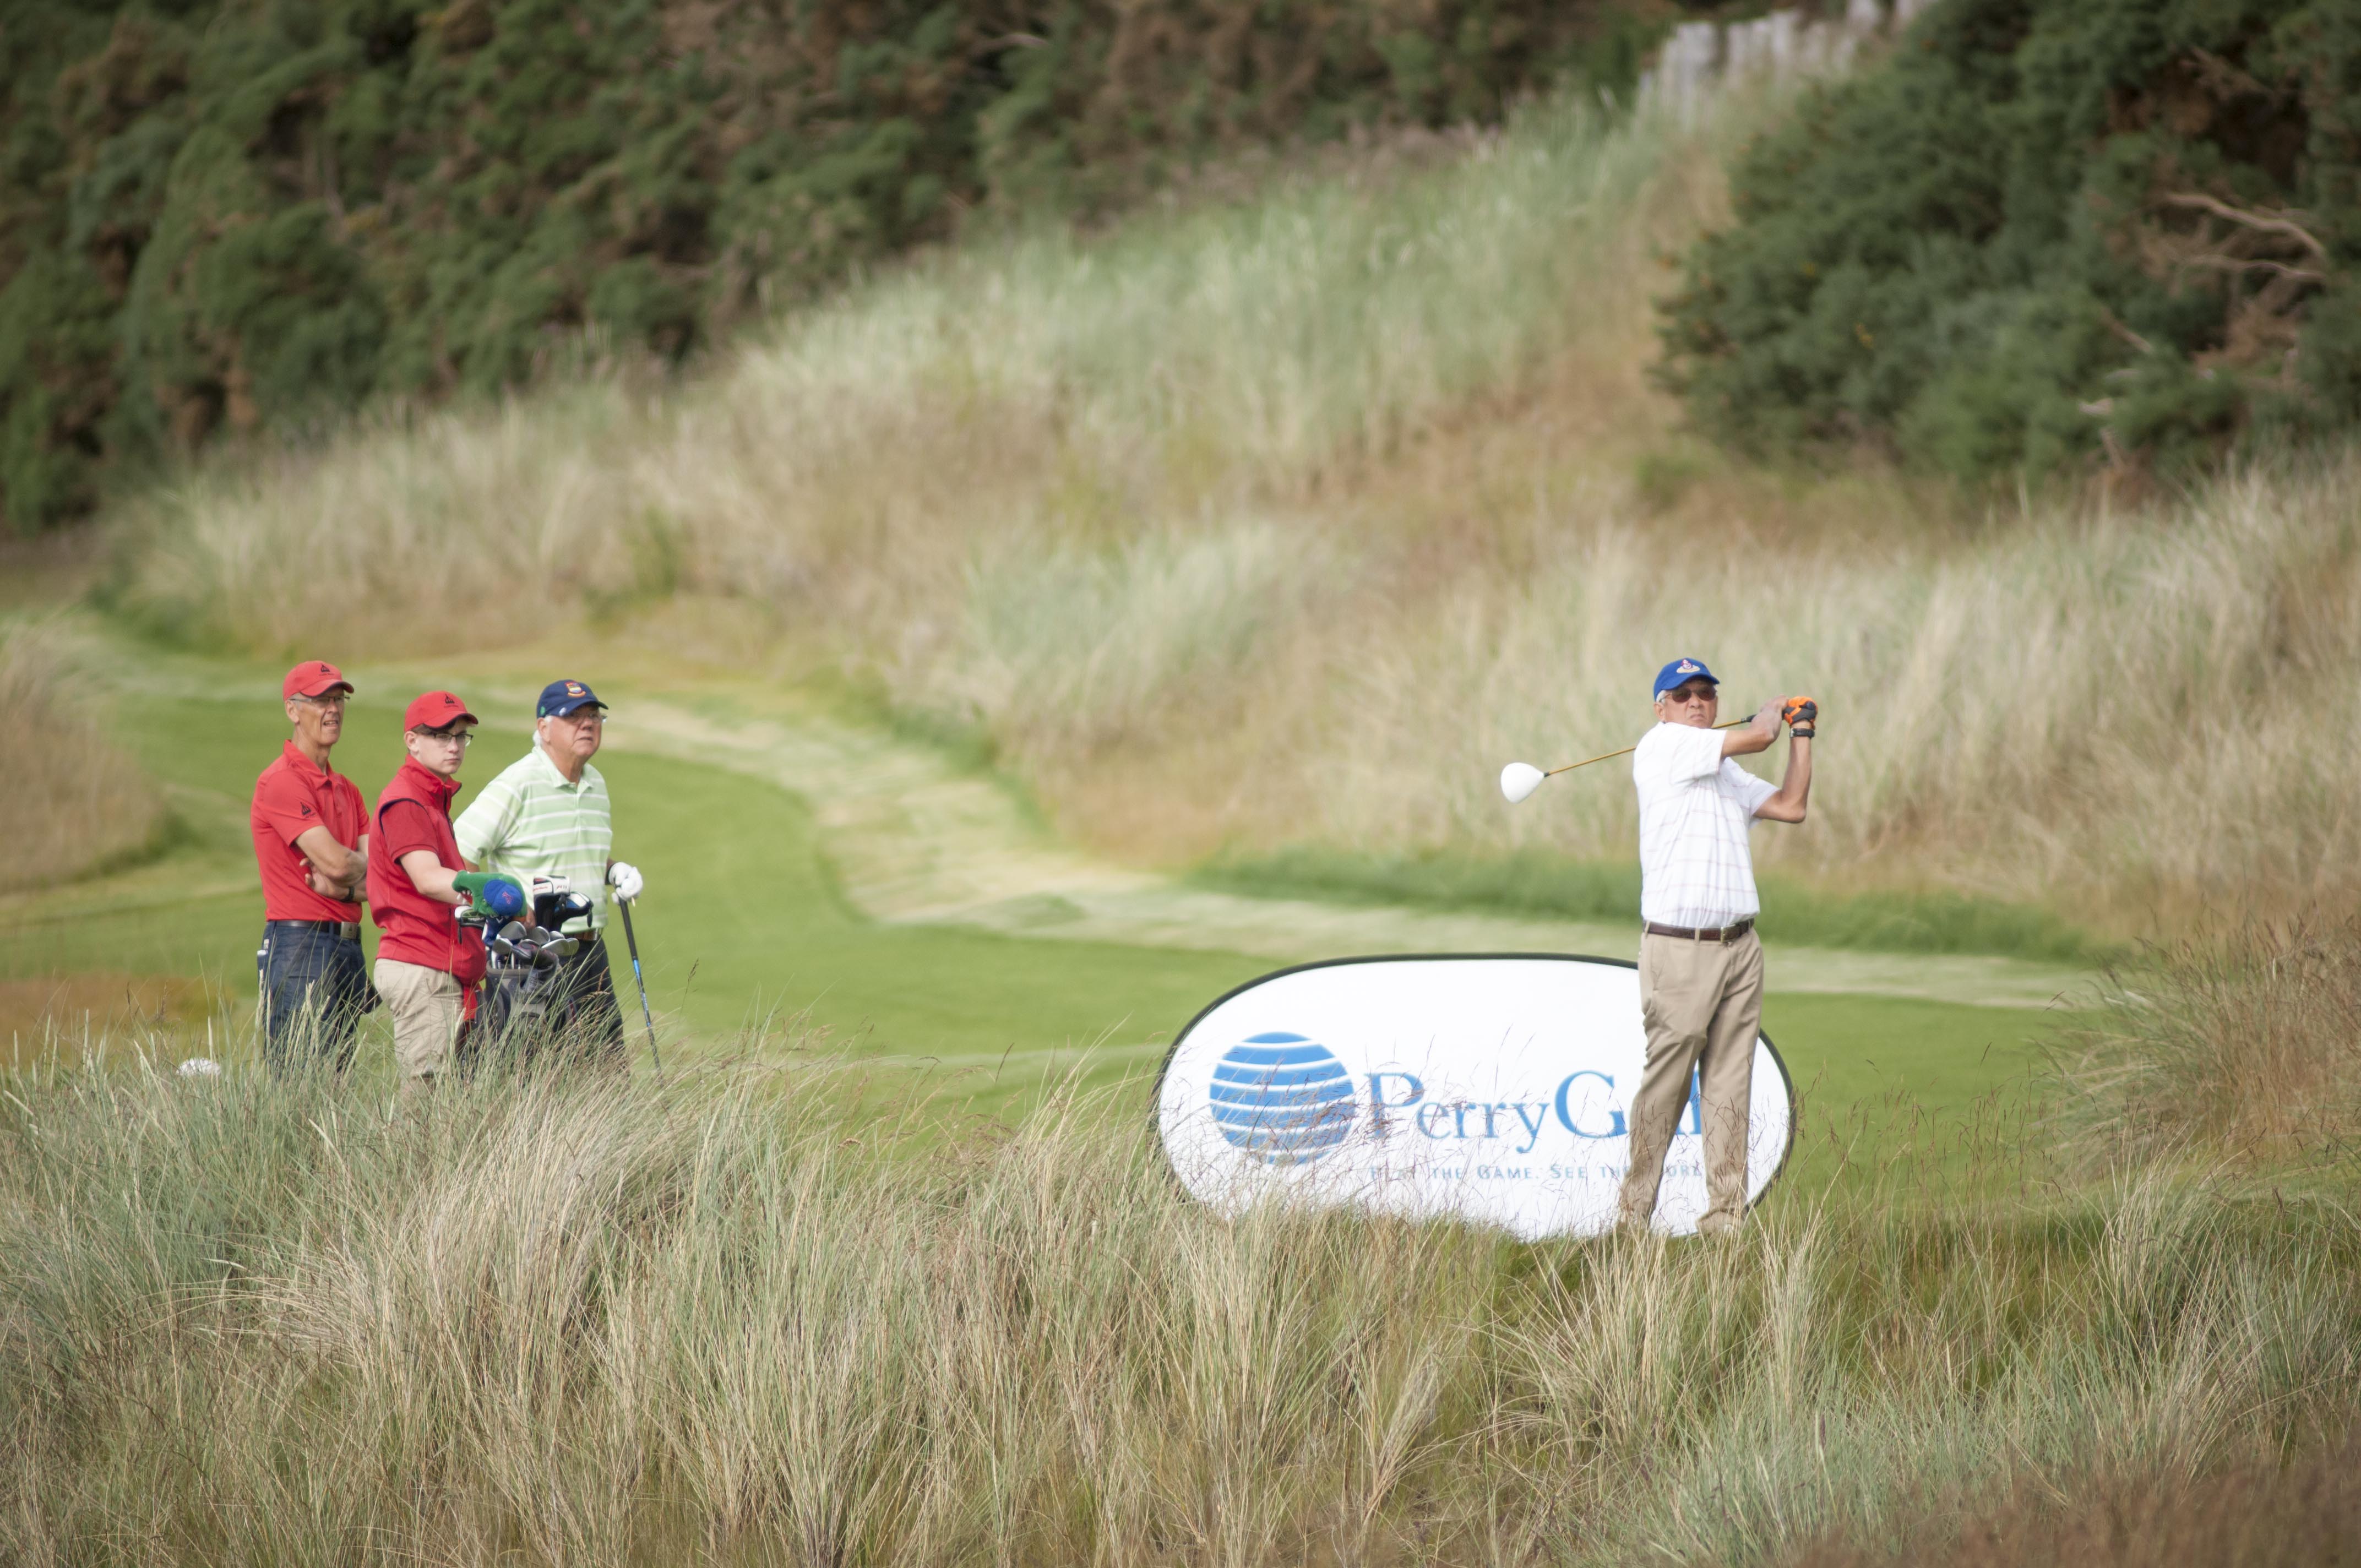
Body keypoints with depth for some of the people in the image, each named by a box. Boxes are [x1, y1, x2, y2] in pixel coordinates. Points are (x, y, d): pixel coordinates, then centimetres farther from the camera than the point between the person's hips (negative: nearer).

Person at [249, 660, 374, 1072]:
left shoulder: (346, 790, 18)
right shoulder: (280, 782, -9)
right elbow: (336, 862, -17)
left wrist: (343, 885, -11)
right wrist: (361, 868, 5)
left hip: (348, 946, 8)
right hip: (300, 944, -8)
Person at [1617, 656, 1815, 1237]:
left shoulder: (1727, 773, 22)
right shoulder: (1662, 744, -3)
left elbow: (1790, 806, 19)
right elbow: (1756, 737, -7)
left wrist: (1801, 731, 22)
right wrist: (1774, 707, 14)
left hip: (1740, 947, 7)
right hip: (1679, 950, -7)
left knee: (1730, 1089, 2)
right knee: (1664, 1085, -8)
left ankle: (1725, 1221, 2)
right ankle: (1633, 1219, -2)